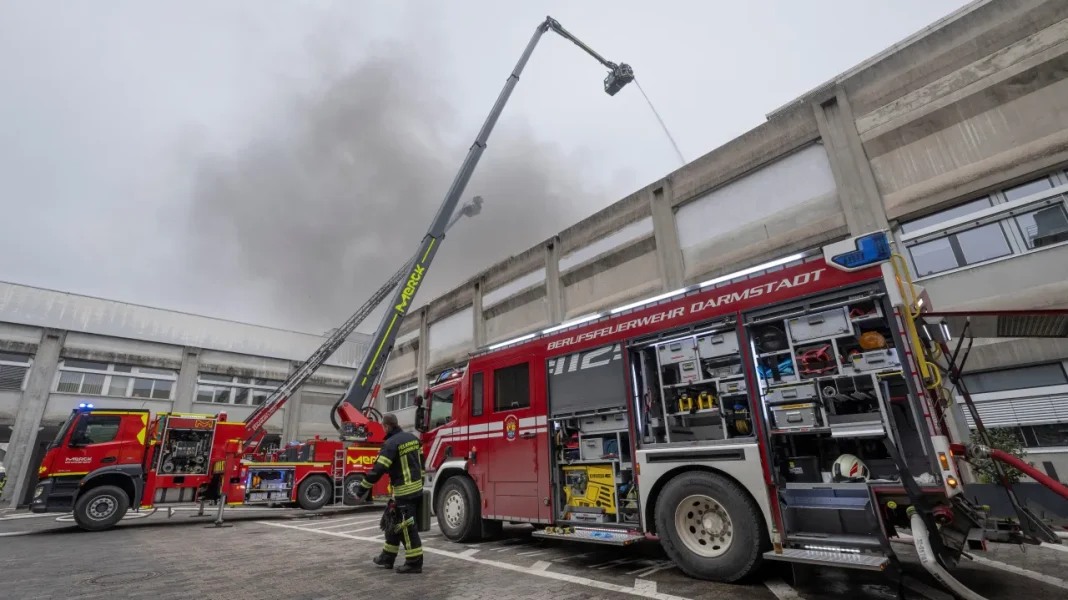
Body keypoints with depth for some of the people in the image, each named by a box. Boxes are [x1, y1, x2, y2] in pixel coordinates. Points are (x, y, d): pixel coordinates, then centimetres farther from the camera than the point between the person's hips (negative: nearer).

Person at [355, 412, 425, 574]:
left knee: (407, 526, -1)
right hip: (417, 488, 9)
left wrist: (363, 488, -11)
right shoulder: (413, 438, 9)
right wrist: (420, 480, 27)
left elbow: (378, 469, -20)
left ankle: (414, 563, 4)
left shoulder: (391, 444, -16)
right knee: (392, 522, 20)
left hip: (404, 492, -9)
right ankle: (387, 557, 29)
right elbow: (420, 460, 18)